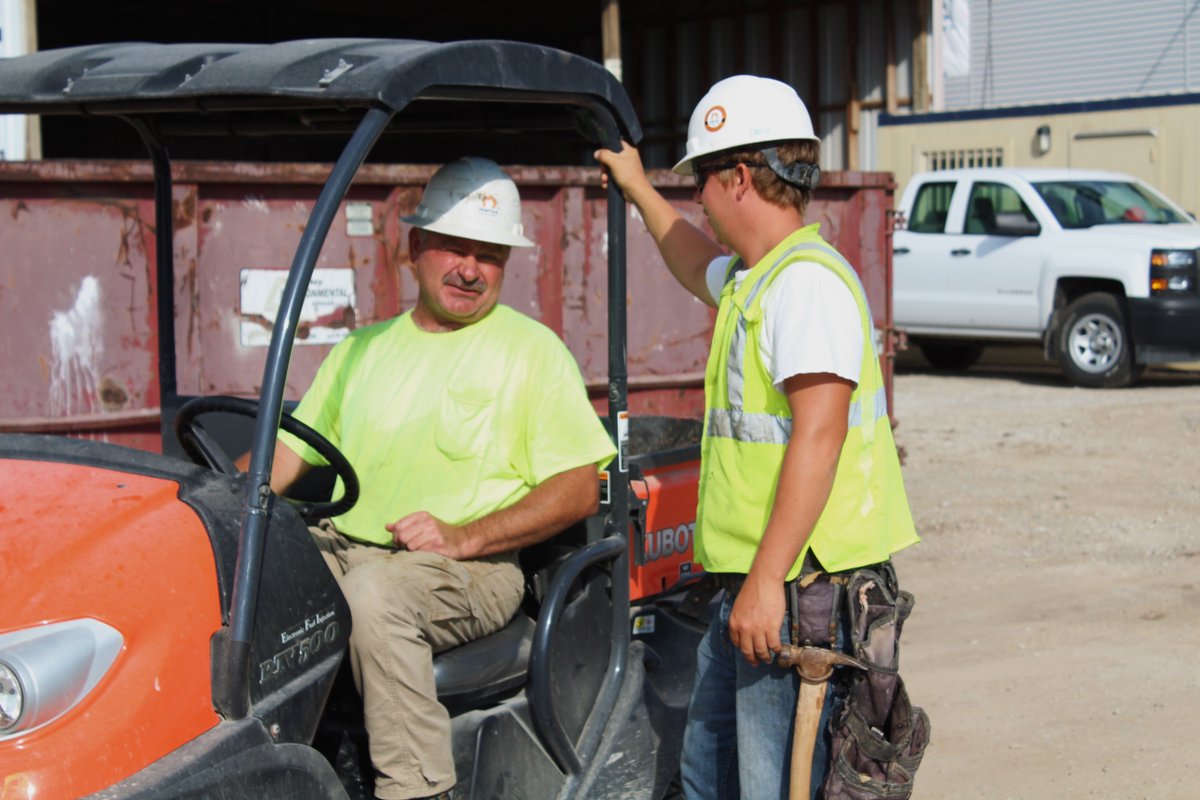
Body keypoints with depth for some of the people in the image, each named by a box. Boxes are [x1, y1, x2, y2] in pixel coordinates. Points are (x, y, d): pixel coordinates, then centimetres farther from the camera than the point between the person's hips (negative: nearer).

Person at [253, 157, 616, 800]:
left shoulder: (533, 350, 7)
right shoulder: (361, 349, 21)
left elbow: (579, 488, -2)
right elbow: (287, 455, 18)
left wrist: (466, 536, -14)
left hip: (470, 571, -4)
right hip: (341, 547, 4)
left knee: (375, 592, -35)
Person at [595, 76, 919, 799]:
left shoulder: (808, 280, -17)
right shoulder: (754, 278, 16)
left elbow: (819, 435, -25)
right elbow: (699, 267, 43)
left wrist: (767, 580, -28)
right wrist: (640, 190, 50)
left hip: (799, 584, -11)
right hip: (757, 583, 11)